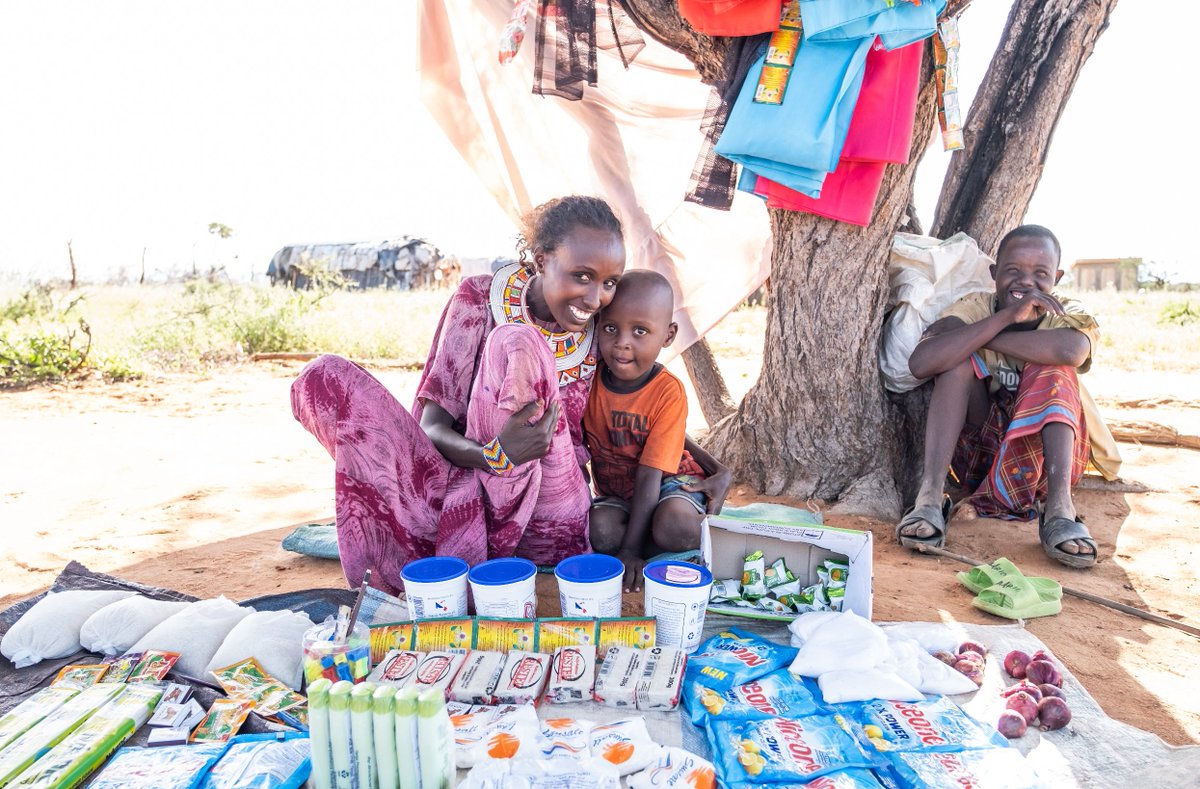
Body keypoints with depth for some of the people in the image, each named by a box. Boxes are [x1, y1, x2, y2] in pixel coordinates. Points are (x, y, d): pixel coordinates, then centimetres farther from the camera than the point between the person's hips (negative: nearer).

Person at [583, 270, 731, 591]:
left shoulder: (668, 392, -23)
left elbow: (650, 473, -23)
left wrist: (630, 549, -25)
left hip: (671, 479, -3)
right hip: (616, 491, 4)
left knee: (674, 526, -35)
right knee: (601, 531, -29)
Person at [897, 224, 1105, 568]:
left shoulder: (1068, 314, -7)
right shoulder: (974, 309, -8)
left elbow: (1071, 351, -36)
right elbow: (921, 363, -30)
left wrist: (983, 339, -25)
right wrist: (1006, 316, -32)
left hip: (1042, 459, 0)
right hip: (978, 455, 0)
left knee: (1053, 365, -22)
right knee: (960, 357, -21)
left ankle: (1059, 507, -33)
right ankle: (930, 496, -31)